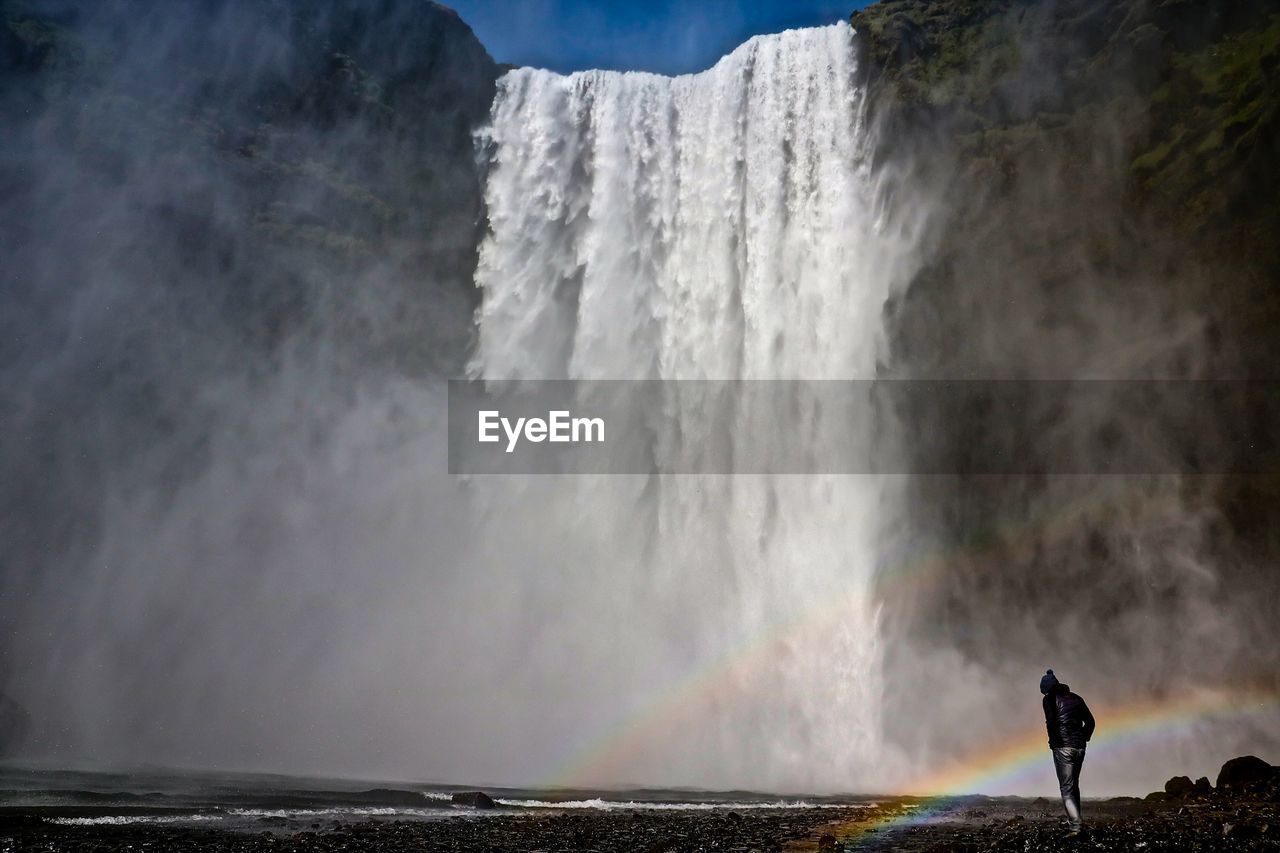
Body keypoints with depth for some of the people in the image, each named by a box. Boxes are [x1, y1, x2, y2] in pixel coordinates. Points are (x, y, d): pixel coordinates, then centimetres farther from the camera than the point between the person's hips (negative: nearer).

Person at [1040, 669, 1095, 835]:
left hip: (1062, 747, -6)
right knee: (1074, 784, 21)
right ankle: (1074, 819, 27)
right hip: (1079, 747, 6)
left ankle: (1075, 827, -15)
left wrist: (1053, 742, -3)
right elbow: (1090, 721, 13)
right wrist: (1084, 739, 14)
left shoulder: (1050, 699, -3)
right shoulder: (1076, 698, 15)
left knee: (1066, 788, -5)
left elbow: (1051, 722, -14)